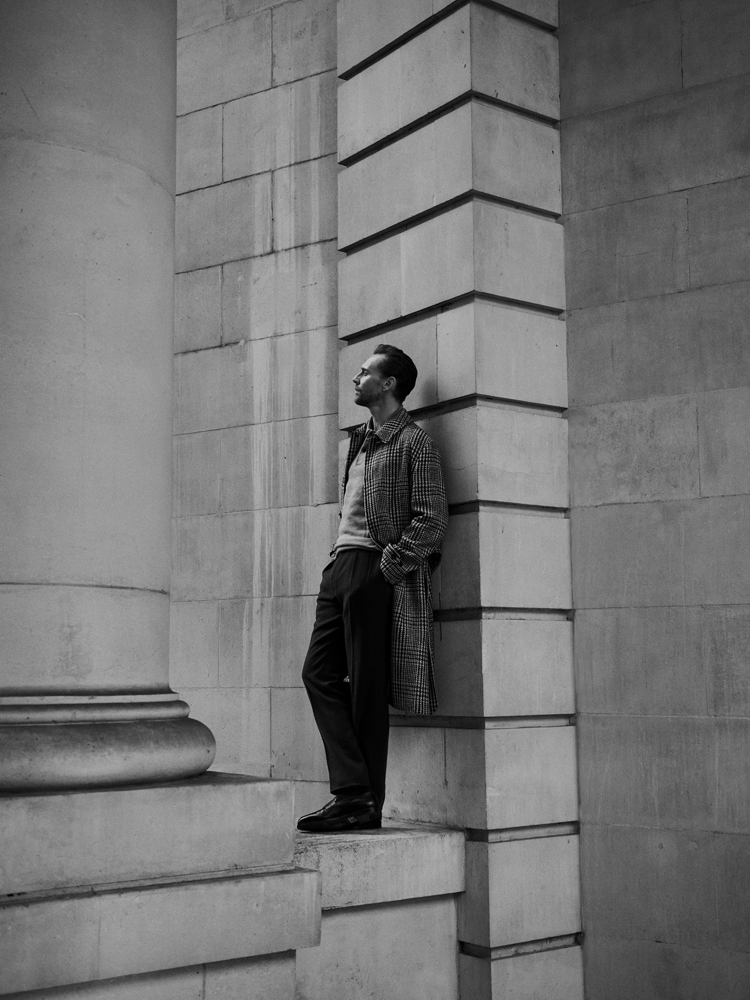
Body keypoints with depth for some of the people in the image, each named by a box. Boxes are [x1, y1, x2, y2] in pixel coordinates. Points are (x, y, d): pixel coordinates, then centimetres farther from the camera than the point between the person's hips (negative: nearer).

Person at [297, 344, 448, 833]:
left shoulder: (413, 442, -4)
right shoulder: (361, 439, 20)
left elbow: (433, 519, -11)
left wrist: (391, 564, -14)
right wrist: (342, 564, 13)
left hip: (375, 573, -8)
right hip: (341, 567, 8)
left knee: (367, 689, -4)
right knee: (319, 673, 1)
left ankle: (368, 805, 4)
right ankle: (351, 792, 2)